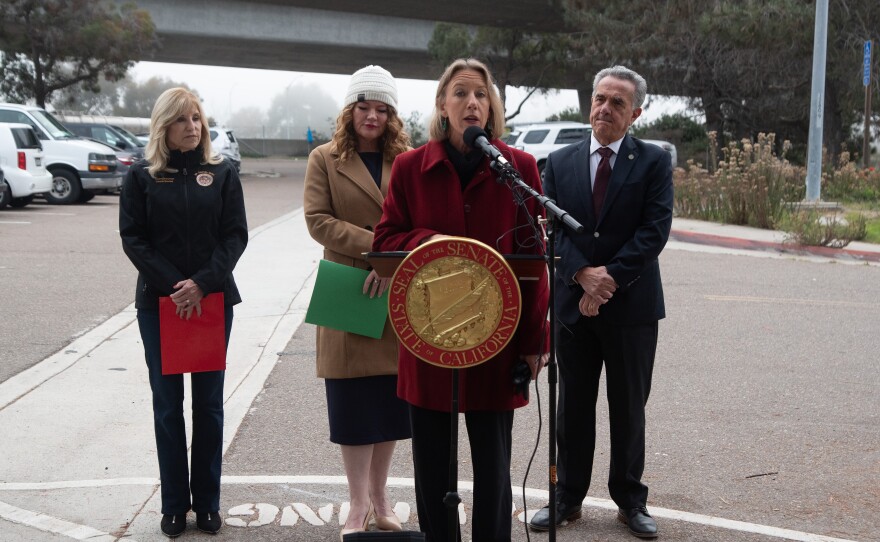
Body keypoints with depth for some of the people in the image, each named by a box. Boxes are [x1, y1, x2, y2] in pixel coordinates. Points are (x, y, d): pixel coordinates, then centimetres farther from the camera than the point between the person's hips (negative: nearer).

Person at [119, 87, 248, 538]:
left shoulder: (222, 174, 4)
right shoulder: (142, 177, 2)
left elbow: (236, 235, -1)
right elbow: (132, 238, -3)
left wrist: (203, 283, -14)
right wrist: (174, 286, -14)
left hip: (213, 299, 1)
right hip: (159, 302, -1)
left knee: (208, 403, 6)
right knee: (167, 404, 4)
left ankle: (207, 502, 15)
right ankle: (174, 504, 13)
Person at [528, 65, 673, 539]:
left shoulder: (654, 162, -1)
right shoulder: (560, 163, 6)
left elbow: (655, 231, -10)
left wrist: (609, 278, -17)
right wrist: (583, 275, -15)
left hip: (632, 304, -2)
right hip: (573, 303, 2)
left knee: (629, 407, 8)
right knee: (573, 406, 10)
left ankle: (630, 500, 21)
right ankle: (568, 497, 21)